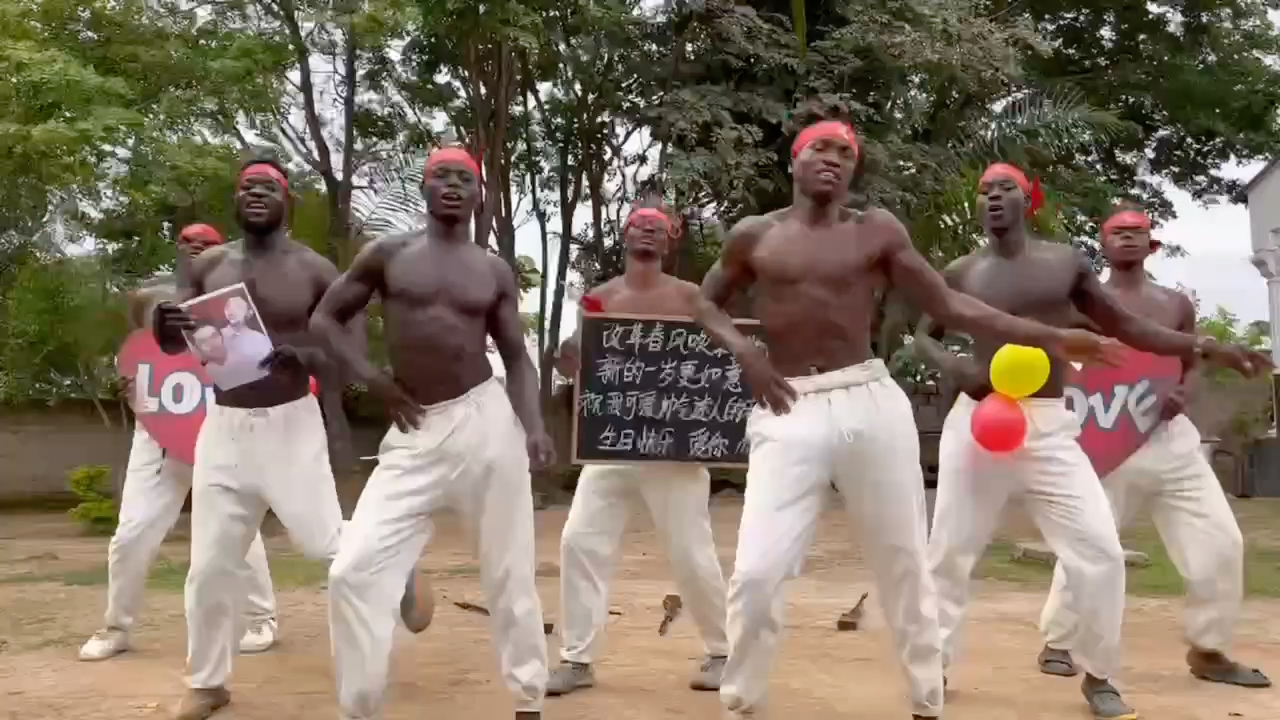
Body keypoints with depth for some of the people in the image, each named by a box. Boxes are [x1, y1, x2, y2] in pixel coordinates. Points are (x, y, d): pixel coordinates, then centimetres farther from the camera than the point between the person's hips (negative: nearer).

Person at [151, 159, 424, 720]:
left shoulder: (314, 270, -5)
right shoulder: (209, 266, 5)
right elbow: (173, 346, 5)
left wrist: (302, 357, -29)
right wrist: (164, 323, -20)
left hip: (289, 425, -3)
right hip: (222, 427, 3)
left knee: (325, 543, -7)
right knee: (208, 565, 4)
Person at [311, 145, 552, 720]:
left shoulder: (495, 271, 8)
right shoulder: (387, 255, 6)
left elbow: (517, 357, 7)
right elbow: (324, 318, 11)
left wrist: (534, 426, -10)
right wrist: (373, 379, -2)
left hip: (485, 419, 0)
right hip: (414, 432, 0)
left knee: (509, 572, 4)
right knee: (354, 570, -8)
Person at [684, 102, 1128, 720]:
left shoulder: (877, 231, 7)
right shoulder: (754, 235, 8)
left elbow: (950, 305, 5)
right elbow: (705, 304, 20)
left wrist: (1050, 338, -3)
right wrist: (743, 352, 0)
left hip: (871, 402, 1)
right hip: (789, 411, -1)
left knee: (904, 561, 8)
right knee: (757, 571, -10)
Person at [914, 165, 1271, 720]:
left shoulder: (1066, 263, 6)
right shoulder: (961, 273, 3)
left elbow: (1124, 326, 12)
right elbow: (923, 335, 12)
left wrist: (1205, 348, 2)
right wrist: (952, 366, -11)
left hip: (1050, 426, 1)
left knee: (1100, 549, -7)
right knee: (950, 548, 2)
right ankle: (934, 665, 20)